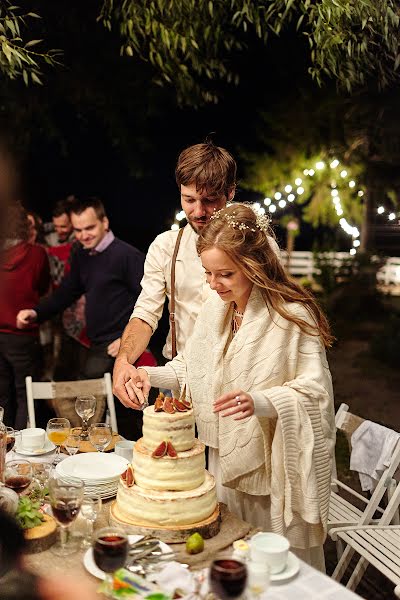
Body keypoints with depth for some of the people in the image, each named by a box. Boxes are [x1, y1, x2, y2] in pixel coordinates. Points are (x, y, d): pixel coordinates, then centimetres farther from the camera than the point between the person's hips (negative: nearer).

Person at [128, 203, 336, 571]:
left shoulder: (293, 316, -18)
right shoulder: (214, 308, 2)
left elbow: (314, 390, -19)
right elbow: (193, 367, 12)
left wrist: (260, 401, -34)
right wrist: (151, 374, -5)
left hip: (276, 466, -6)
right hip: (226, 458, 6)